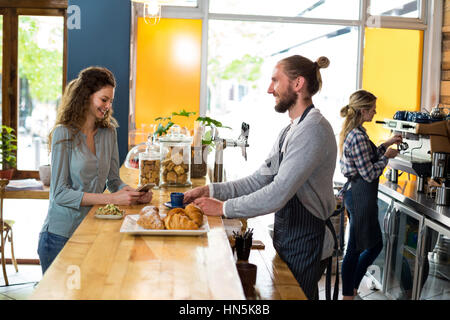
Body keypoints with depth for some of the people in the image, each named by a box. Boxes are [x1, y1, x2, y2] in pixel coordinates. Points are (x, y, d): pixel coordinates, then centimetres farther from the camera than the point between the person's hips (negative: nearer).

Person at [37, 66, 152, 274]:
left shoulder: (109, 132, 5)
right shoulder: (64, 134, -11)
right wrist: (111, 199, -23)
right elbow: (60, 193, -16)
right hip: (61, 235, -4)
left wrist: (135, 194, -10)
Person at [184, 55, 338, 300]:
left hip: (304, 242, -9)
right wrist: (210, 190, 1)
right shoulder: (290, 131, 12)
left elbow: (277, 195, -27)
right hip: (285, 234, 9)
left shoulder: (313, 130, -21)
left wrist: (224, 208, -18)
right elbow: (260, 180, 10)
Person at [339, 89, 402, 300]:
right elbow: (369, 173, -19)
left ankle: (351, 289, 28)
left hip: (354, 192, 11)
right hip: (361, 197, -11)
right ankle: (348, 294, 14)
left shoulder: (352, 133, 10)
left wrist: (387, 144, 18)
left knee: (375, 244, 19)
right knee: (355, 249, 1)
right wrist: (387, 156, -5)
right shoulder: (358, 137, -21)